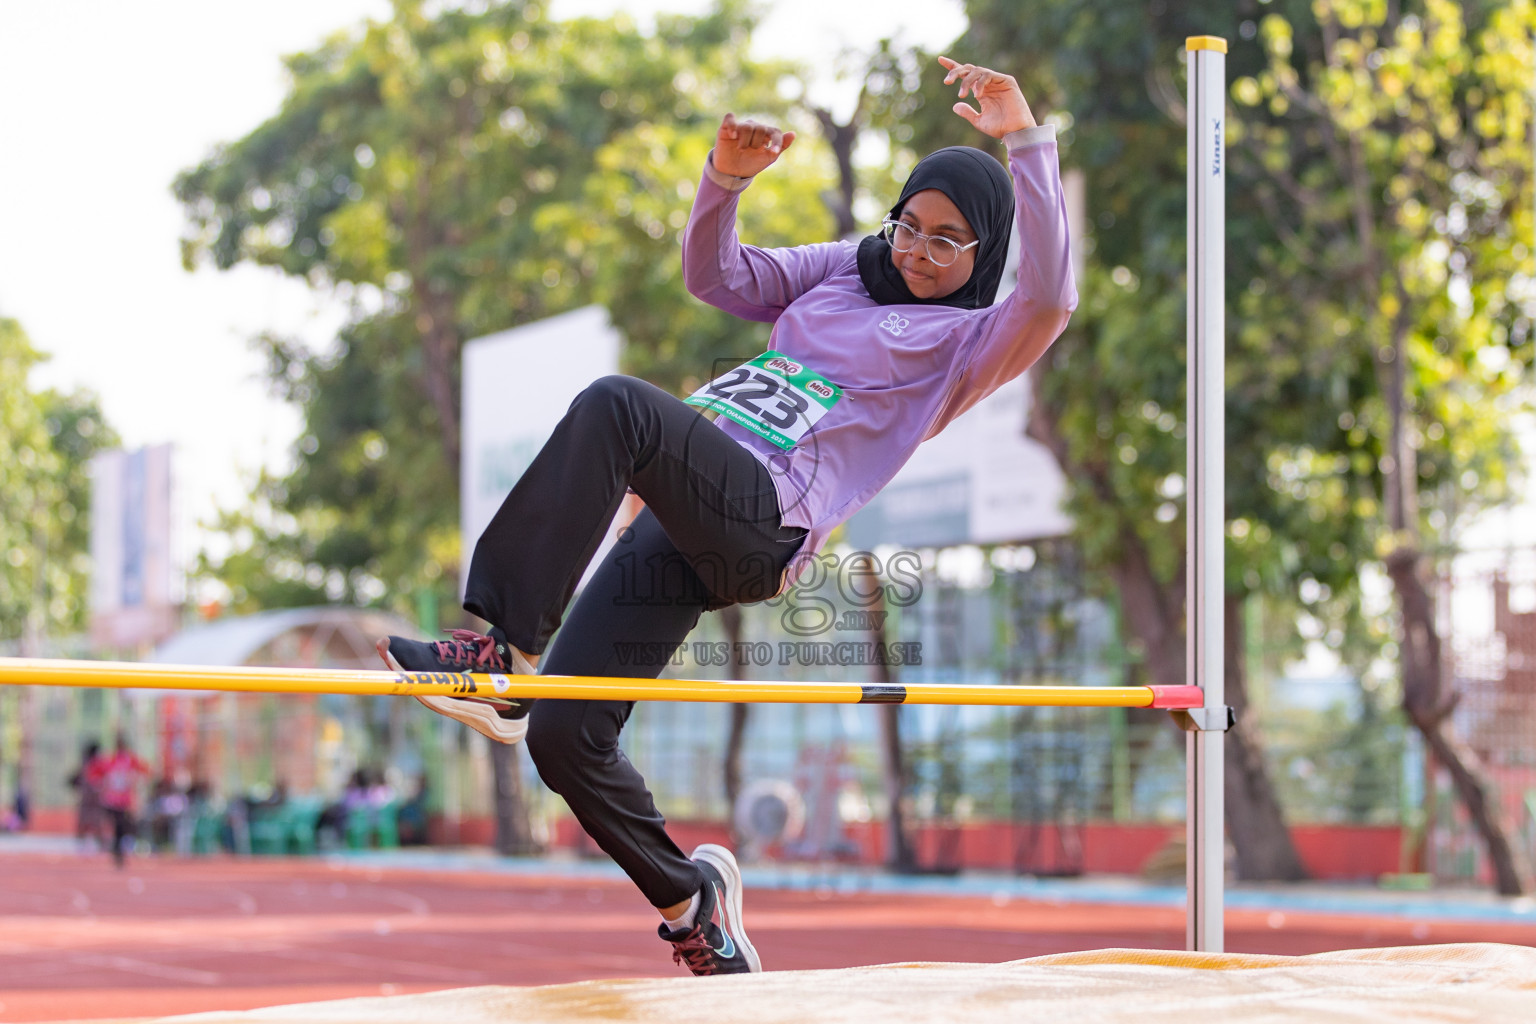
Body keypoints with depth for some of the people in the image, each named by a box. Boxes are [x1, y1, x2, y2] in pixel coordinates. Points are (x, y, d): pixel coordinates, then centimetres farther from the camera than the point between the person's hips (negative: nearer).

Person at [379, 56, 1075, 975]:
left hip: (760, 521, -7)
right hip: (682, 526, 7)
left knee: (616, 407, -35)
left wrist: (1027, 142, -19)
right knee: (565, 739, -2)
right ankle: (688, 897, 21)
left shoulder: (971, 342, 7)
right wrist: (727, 177, 12)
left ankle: (502, 654, -39)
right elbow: (716, 275, 30)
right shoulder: (843, 273, 28)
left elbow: (1051, 296, -13)